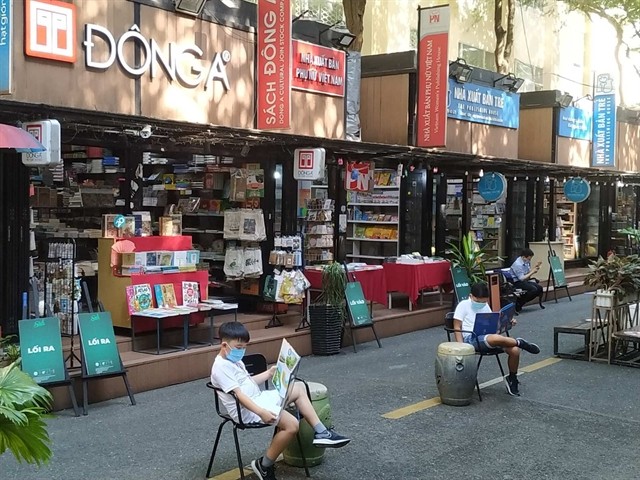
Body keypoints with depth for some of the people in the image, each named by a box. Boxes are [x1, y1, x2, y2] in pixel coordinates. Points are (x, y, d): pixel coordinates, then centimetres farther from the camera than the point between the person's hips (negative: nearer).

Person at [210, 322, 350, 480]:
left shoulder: (234, 360, 15)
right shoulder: (221, 367, -18)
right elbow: (238, 394, -26)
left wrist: (269, 373, 14)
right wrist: (261, 412, -34)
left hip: (259, 397, 11)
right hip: (246, 410, -11)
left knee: (298, 387, 9)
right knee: (292, 424, -26)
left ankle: (320, 432, 5)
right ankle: (264, 466, -11)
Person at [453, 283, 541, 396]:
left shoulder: (485, 306, 19)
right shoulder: (463, 305, 1)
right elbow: (457, 327, -4)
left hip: (488, 337, 7)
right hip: (471, 339, -7)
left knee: (515, 350, -17)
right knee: (496, 338, -38)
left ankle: (512, 378, 6)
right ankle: (520, 343, -11)